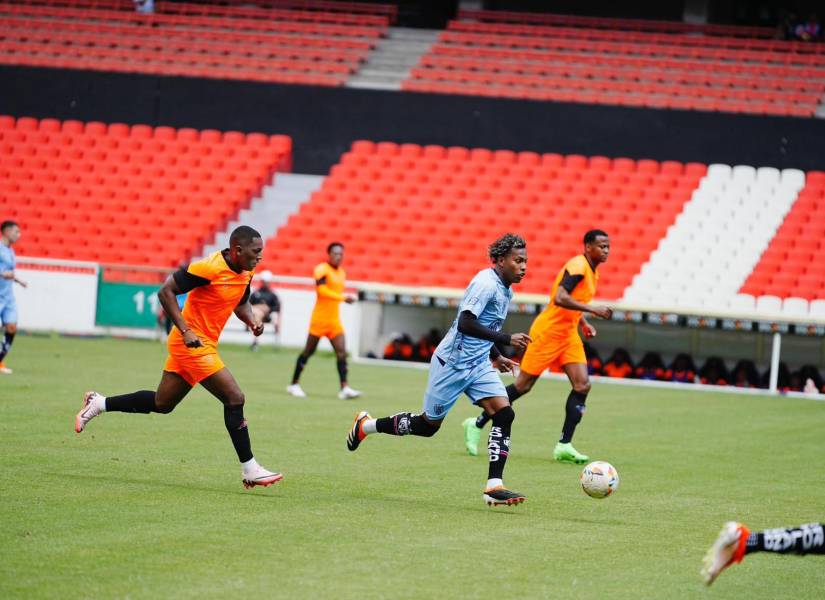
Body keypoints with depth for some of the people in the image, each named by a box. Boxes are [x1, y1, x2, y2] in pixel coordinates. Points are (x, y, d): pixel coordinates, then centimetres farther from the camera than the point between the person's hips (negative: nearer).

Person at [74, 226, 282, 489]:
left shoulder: (245, 273, 4)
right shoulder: (209, 268, -22)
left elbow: (241, 303, 23)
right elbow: (165, 292, -19)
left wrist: (252, 320, 1)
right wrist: (186, 331, -24)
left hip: (204, 345, 9)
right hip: (193, 344, -9)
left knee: (161, 404, 17)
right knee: (234, 398, -12)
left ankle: (98, 403, 29)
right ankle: (249, 470, -6)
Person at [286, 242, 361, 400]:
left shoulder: (341, 273, 13)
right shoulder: (322, 270, -11)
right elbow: (322, 290, -23)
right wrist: (344, 297, -26)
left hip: (334, 320, 7)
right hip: (319, 319, -7)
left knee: (342, 351, -6)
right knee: (308, 351, 2)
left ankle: (344, 388, -12)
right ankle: (294, 384, 14)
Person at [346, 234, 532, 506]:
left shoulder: (505, 289, 10)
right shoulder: (486, 283, -20)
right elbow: (465, 323, -30)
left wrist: (496, 355, 21)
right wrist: (507, 339, -31)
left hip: (479, 364, 8)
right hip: (453, 363, -8)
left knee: (504, 414, -12)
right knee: (429, 424, 5)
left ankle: (494, 486, -14)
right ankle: (366, 426, 27)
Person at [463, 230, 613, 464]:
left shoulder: (591, 270, 12)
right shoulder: (578, 266, -18)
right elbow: (560, 298, -31)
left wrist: (584, 323, 13)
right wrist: (593, 310, -31)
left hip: (568, 335, 9)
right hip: (548, 331, -9)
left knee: (582, 385, -7)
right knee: (523, 385, -2)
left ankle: (564, 445, -7)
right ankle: (477, 424, 13)